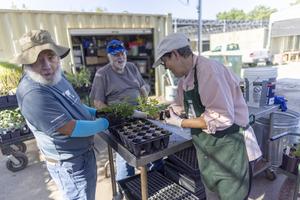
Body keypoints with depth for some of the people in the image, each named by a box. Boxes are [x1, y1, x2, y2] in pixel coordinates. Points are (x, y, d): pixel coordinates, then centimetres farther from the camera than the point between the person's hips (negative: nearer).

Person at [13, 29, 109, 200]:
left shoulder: (56, 77, -1)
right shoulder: (33, 95, -32)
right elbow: (72, 129, -29)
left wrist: (97, 112, 3)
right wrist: (104, 123, -15)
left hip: (83, 153, 9)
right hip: (71, 164, -9)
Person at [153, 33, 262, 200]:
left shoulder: (208, 70, -26)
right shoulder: (186, 77, 3)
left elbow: (222, 118, -30)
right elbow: (181, 106, 15)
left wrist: (181, 123, -22)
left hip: (228, 147, -8)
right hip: (207, 149, 8)